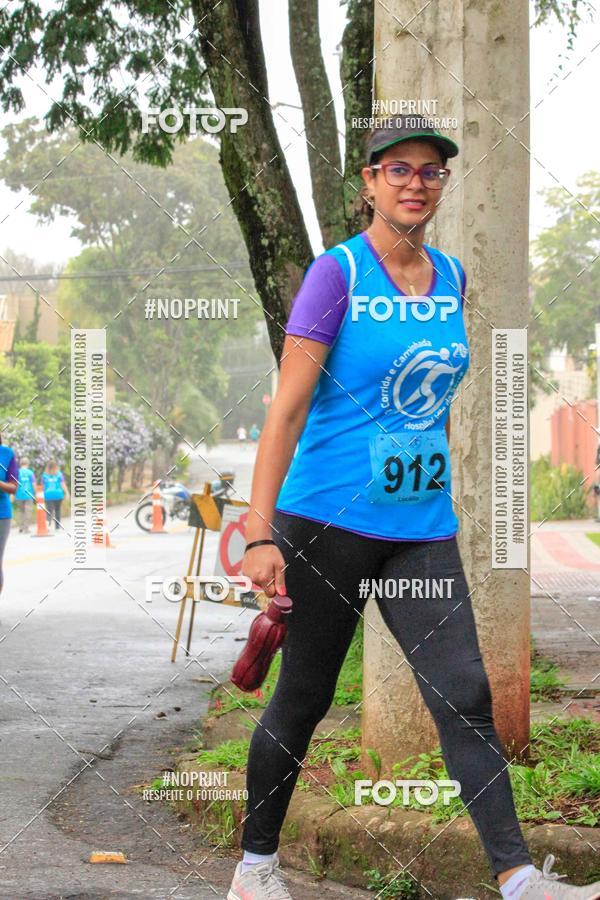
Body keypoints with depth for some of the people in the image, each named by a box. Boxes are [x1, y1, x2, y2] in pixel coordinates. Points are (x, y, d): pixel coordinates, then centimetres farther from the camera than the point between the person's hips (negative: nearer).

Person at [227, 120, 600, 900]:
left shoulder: (452, 277, 8)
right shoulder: (338, 272, -9)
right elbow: (287, 409, -13)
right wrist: (260, 533, -19)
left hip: (423, 524, 5)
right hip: (329, 519, -5)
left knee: (465, 695, -4)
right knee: (304, 697, 5)